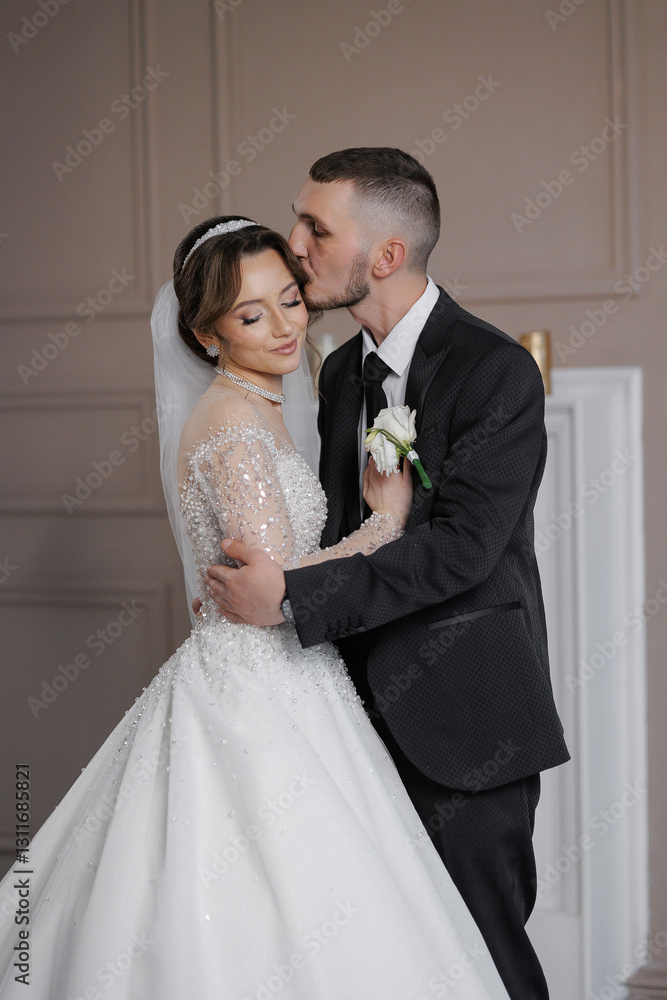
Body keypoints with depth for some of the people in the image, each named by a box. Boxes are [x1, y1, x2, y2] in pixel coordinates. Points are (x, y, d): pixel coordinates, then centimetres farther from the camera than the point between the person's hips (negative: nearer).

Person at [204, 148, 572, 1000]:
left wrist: (293, 597, -24)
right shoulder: (343, 372, 11)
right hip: (375, 708, 7)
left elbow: (461, 545, -22)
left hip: (464, 714, -7)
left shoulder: (496, 370, -13)